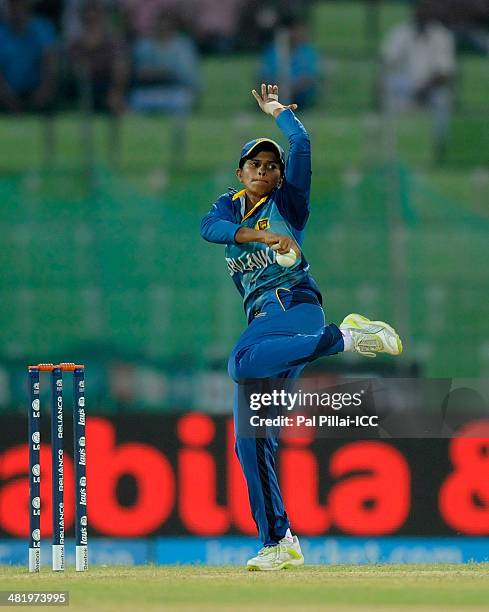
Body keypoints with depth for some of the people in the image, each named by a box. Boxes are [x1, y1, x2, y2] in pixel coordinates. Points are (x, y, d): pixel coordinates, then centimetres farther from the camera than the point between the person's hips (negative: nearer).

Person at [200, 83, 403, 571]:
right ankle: (279, 543, 3)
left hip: (294, 303, -6)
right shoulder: (230, 206, 21)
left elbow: (301, 144, -3)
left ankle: (346, 337, -36)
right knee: (250, 442, 0)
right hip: (261, 318, 6)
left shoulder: (287, 201, 10)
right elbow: (209, 228, -3)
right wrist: (262, 235, -19)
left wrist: (279, 112, 15)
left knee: (243, 362, -40)